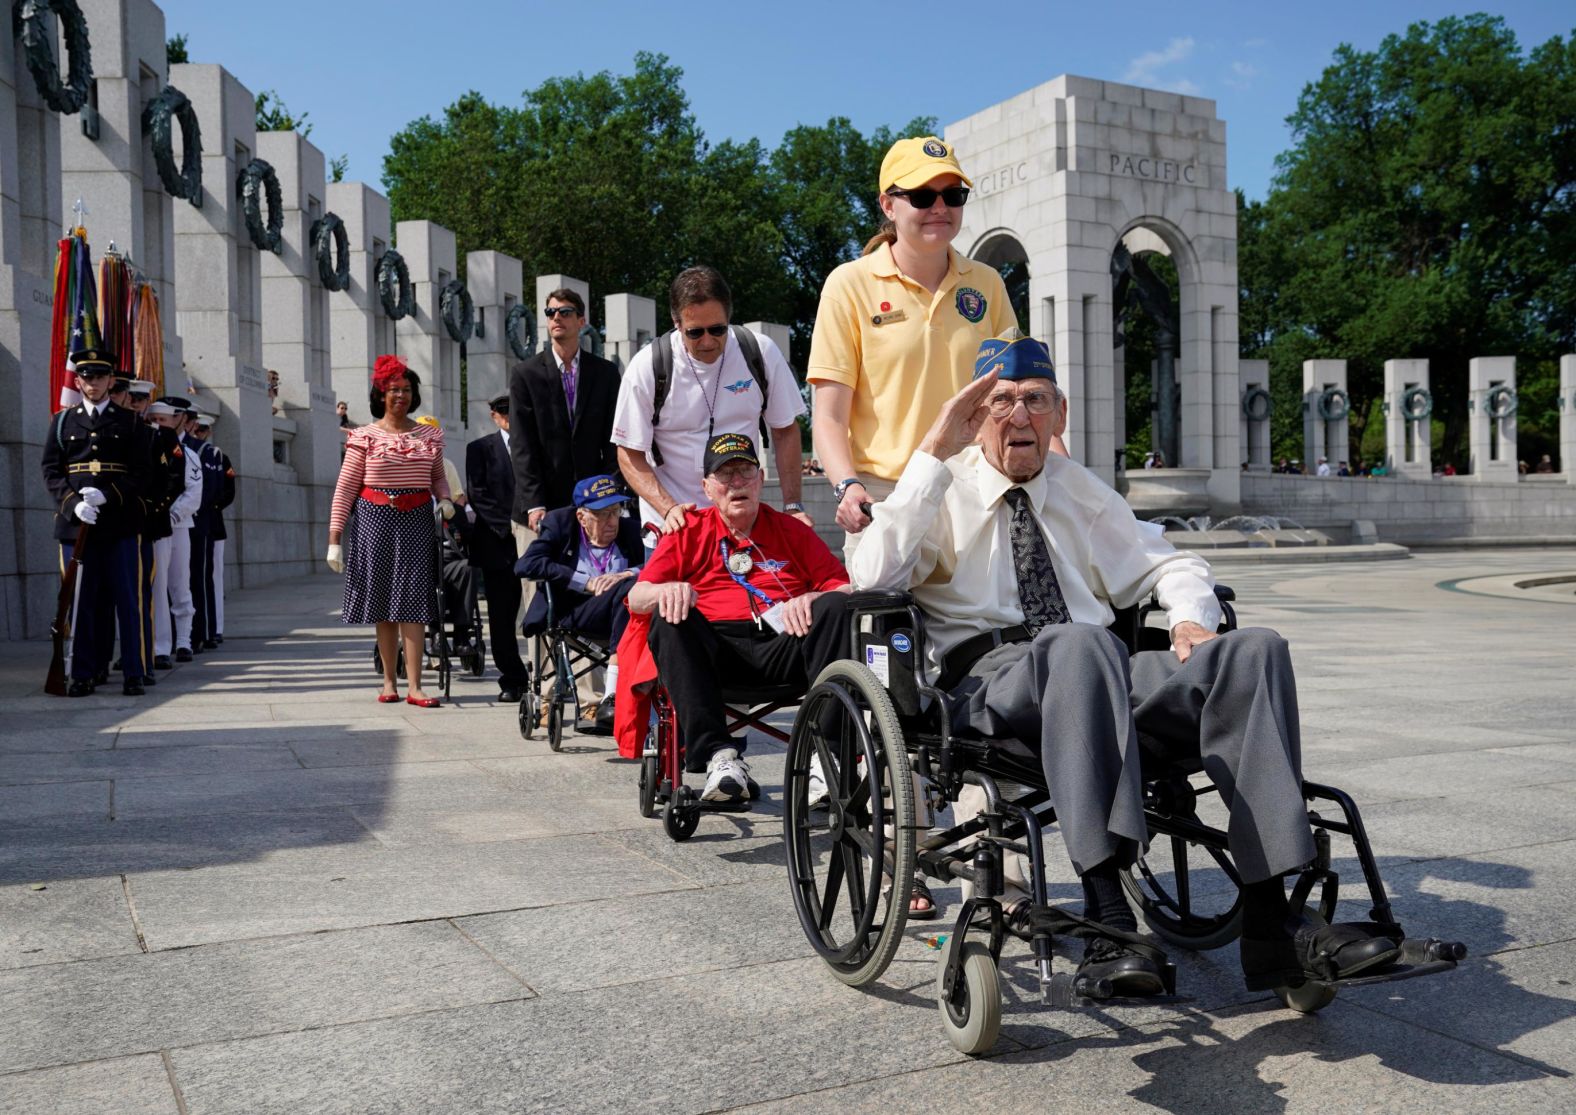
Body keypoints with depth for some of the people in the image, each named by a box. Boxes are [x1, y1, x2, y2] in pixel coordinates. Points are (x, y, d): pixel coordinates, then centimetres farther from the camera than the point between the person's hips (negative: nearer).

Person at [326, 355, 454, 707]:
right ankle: (389, 680, 14)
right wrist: (334, 539, -5)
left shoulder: (429, 435, 9)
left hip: (417, 521, 1)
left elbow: (438, 477, 21)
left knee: (412, 600, -6)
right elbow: (345, 489, 0)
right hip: (376, 521, -1)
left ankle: (414, 686, -9)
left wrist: (445, 499, -3)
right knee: (383, 603, 4)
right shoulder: (365, 436, 2)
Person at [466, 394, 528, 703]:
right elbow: (477, 495, -1)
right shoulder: (480, 449, 9)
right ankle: (512, 681, 10)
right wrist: (508, 524, -11)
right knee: (502, 617, 2)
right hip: (498, 542, 0)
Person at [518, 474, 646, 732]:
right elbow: (525, 565, -6)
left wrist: (627, 575, -16)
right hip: (571, 614, -3)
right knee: (629, 589, -29)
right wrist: (586, 582, -10)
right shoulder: (560, 523, 10)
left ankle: (612, 696, -35)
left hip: (619, 615, 3)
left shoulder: (630, 530, 17)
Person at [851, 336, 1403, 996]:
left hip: (1100, 674, 5)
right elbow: (873, 577, -9)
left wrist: (1191, 616, 6)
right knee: (1082, 644, -40)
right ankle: (1106, 913, -44)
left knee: (1256, 651, -21)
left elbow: (1162, 563, 30)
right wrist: (934, 451, -10)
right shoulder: (942, 490, 10)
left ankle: (1270, 921, -28)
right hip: (987, 680, -5)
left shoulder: (1080, 490, 26)